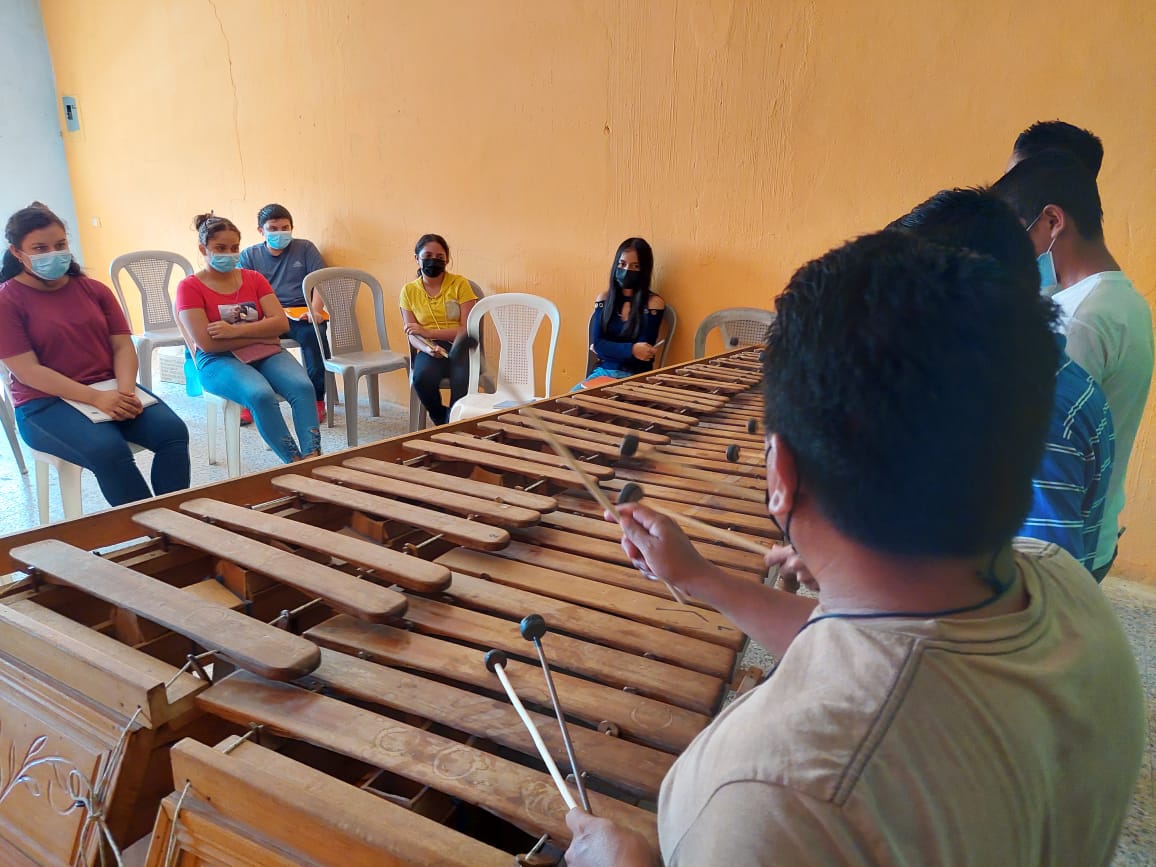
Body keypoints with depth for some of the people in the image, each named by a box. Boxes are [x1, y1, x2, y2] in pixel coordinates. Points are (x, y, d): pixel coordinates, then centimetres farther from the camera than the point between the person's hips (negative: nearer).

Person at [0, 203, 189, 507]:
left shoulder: (94, 289, 12)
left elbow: (123, 346, 5)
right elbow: (27, 370, -10)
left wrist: (125, 390, -16)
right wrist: (95, 398, -22)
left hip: (112, 390, 4)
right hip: (46, 403, -4)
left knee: (173, 430, -24)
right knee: (108, 450, -33)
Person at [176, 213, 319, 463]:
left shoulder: (254, 279, 13)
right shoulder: (189, 287, 1)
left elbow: (281, 323, -1)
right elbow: (206, 343, -11)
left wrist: (235, 331, -14)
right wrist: (262, 334, -8)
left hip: (266, 353, 4)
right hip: (219, 361, -3)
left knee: (303, 386, -28)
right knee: (261, 395, -35)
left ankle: (313, 458, -35)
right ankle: (295, 462, -30)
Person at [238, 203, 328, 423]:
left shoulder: (305, 248, 15)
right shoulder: (249, 255, 18)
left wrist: (315, 311, -12)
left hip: (301, 314, -1)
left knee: (313, 333, -35)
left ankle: (317, 399, -18)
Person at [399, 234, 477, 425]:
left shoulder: (460, 284, 1)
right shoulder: (409, 290, 8)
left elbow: (467, 329, -6)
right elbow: (412, 335, 4)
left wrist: (428, 332, -14)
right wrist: (428, 347, -19)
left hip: (460, 347, -1)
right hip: (429, 350, 2)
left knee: (462, 380, -34)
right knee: (422, 377, -32)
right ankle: (442, 421, -5)